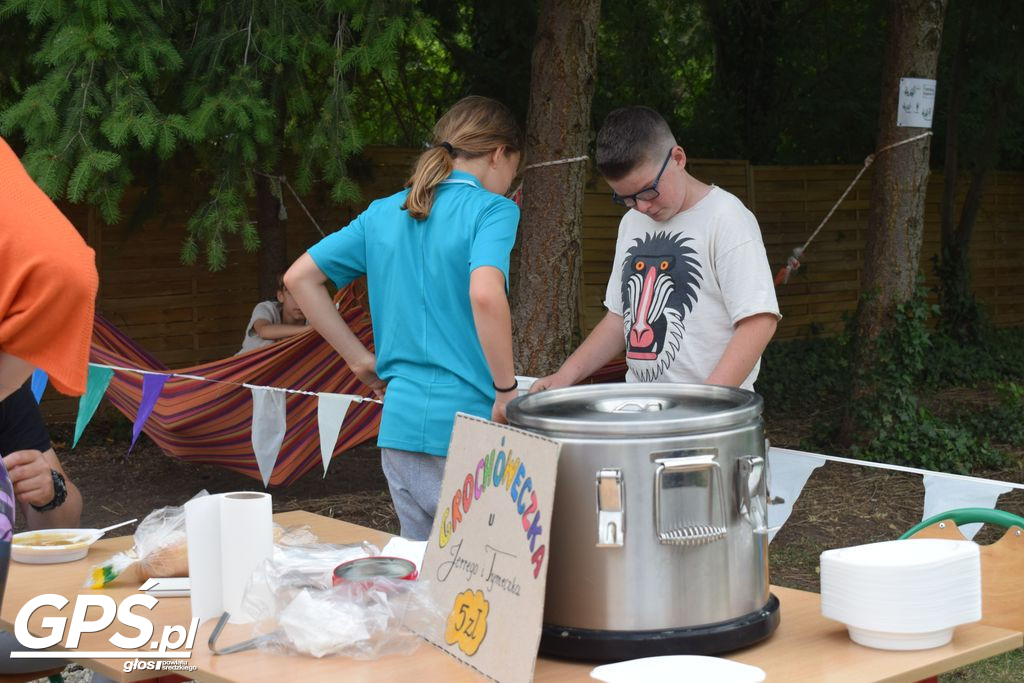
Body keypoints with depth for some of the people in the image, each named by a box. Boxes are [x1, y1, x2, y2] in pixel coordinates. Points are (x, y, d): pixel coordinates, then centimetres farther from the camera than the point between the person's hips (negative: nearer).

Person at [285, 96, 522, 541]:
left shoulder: (383, 213, 12)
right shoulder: (492, 209, -7)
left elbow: (299, 277, 14)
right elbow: (485, 294, -25)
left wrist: (361, 359, 14)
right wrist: (506, 391, -14)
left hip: (401, 419, 6)